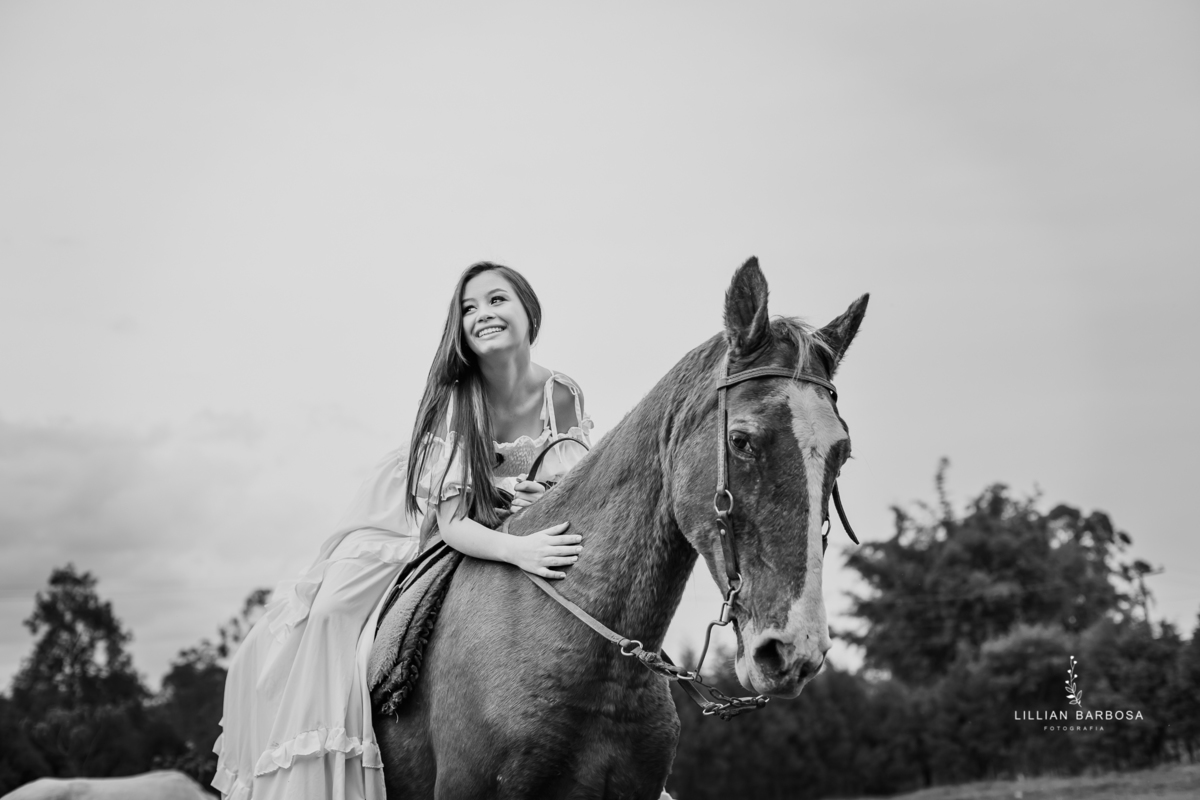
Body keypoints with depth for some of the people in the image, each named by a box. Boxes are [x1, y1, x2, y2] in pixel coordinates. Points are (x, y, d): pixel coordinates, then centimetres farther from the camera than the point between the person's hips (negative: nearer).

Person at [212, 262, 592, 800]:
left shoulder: (564, 397, -16)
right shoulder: (452, 398, -25)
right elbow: (451, 520, -31)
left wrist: (547, 500, -30)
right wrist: (519, 550, -49)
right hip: (411, 524, -3)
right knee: (325, 620, -18)